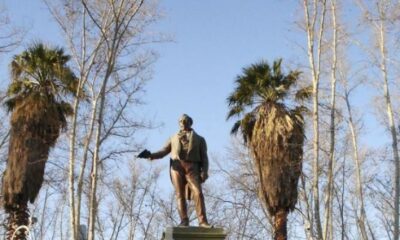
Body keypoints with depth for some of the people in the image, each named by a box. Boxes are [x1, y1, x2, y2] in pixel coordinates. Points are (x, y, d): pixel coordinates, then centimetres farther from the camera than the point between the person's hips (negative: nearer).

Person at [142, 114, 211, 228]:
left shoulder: (199, 139, 24)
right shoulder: (173, 138, 29)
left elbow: (204, 157, 13)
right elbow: (163, 152, 16)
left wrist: (204, 171, -5)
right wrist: (151, 155, -6)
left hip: (192, 167, -2)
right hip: (177, 166, 2)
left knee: (198, 193, -18)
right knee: (180, 194, -9)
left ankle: (203, 221, -24)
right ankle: (184, 221, -14)